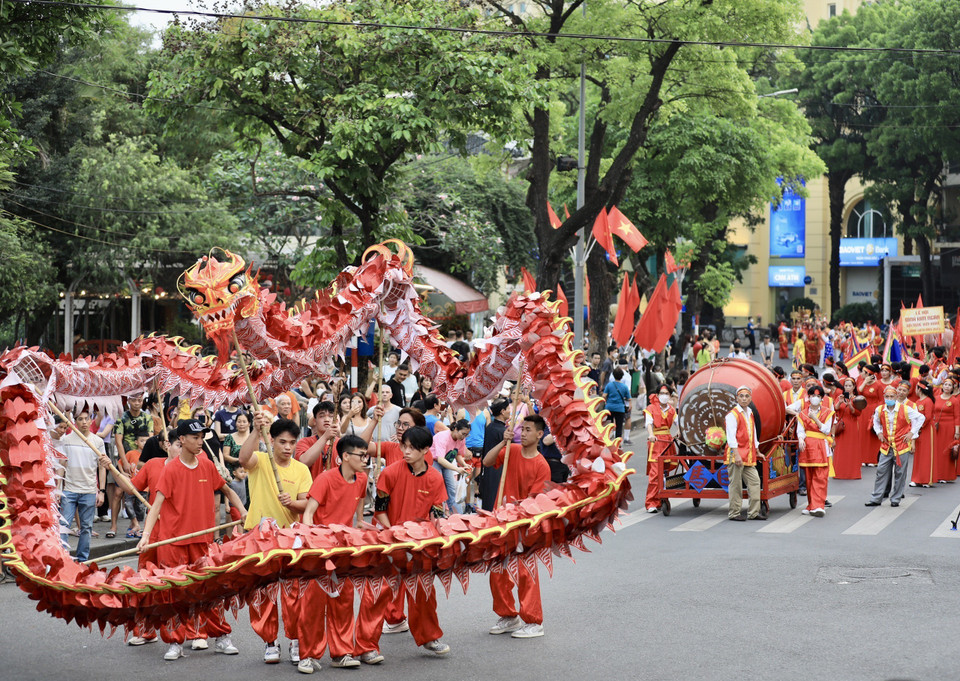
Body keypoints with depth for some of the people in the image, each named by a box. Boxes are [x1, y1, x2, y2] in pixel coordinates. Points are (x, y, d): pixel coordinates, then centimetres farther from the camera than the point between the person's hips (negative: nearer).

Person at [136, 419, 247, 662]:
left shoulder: (207, 466, 5)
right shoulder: (171, 470, -8)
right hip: (173, 541, -3)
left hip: (202, 540, 3)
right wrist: (146, 536, -24)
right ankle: (174, 642, 10)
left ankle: (222, 637, 18)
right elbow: (157, 504, -14)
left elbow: (227, 490, 20)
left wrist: (242, 510, 6)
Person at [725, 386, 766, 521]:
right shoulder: (732, 415, -6)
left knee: (755, 481, 3)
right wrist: (736, 454, -20)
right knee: (736, 483, -3)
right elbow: (731, 436, -13)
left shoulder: (750, 414, 17)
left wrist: (757, 452, 27)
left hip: (749, 455, 7)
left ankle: (754, 512, 8)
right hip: (736, 455, -7)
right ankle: (734, 513, 4)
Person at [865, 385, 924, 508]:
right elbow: (876, 421, 24)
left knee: (900, 473, 3)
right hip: (886, 446, 3)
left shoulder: (905, 409, -9)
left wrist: (912, 432, -2)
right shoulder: (879, 410, 2)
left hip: (902, 446, -3)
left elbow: (920, 418, 4)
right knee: (881, 471, 1)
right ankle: (876, 499, 7)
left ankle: (896, 499, 14)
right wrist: (879, 432, 7)